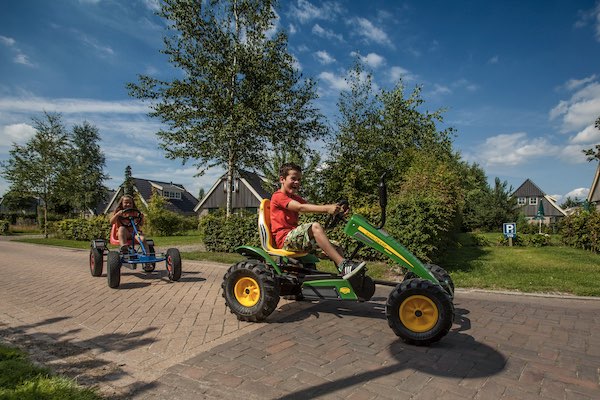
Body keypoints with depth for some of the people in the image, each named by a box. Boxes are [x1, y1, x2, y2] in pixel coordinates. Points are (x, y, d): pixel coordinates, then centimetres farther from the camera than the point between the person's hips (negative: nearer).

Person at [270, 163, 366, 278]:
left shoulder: (295, 198, 23)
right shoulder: (278, 196, -6)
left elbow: (314, 207, 5)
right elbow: (300, 208, -24)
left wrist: (336, 208, -13)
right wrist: (327, 209, -34)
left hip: (294, 237, 9)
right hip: (284, 239, -9)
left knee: (335, 247, 0)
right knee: (315, 226, -30)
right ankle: (343, 265, -35)